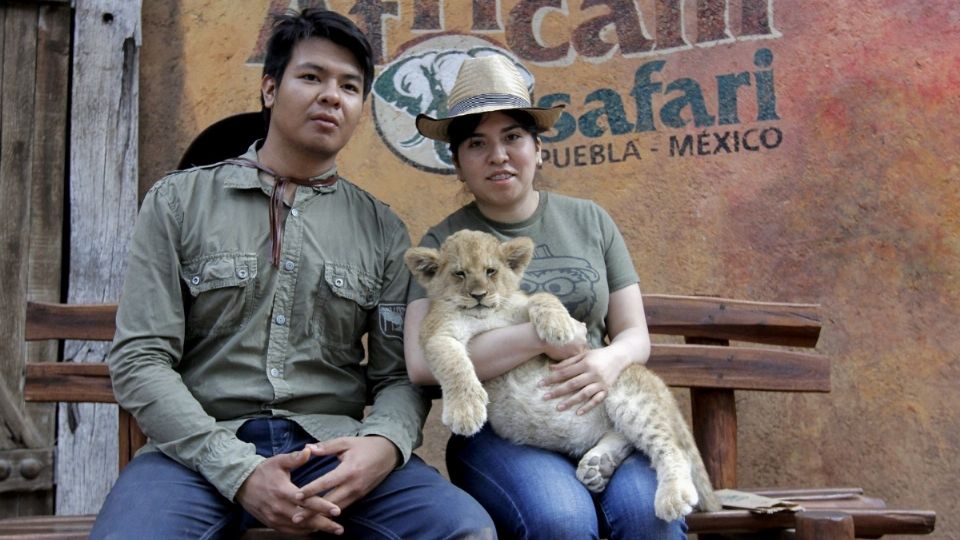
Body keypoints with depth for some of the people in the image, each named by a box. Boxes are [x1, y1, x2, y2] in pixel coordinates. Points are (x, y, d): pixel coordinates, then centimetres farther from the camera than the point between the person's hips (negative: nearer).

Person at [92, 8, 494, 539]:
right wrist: (239, 471, -15)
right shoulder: (178, 201, 6)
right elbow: (140, 359, -1)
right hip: (203, 445, -1)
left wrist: (383, 444, -17)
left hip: (334, 443, 2)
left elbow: (399, 373, 8)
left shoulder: (381, 229, 11)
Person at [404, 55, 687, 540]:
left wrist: (612, 360, -13)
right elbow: (422, 362, -11)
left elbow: (635, 334, 13)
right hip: (497, 431, -2)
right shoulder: (444, 243, 3)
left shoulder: (590, 222, 12)